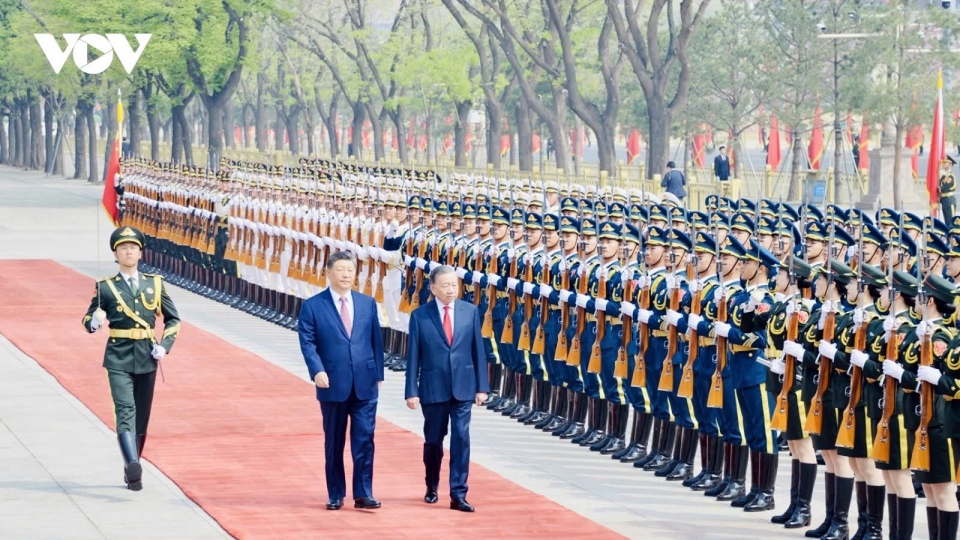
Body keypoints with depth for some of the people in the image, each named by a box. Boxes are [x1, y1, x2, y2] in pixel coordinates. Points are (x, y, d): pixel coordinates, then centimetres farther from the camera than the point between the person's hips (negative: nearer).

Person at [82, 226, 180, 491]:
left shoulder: (155, 284, 9)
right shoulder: (106, 287, 2)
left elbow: (173, 319, 15)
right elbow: (88, 320, 8)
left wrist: (164, 346, 1)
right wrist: (95, 321, -16)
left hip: (146, 358, 3)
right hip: (119, 359, -3)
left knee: (142, 418, 9)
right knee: (126, 411, -20)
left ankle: (131, 471, 22)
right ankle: (133, 466, -35)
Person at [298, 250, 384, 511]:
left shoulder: (368, 303, 10)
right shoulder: (313, 306, 0)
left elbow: (376, 340, 11)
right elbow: (307, 342, -6)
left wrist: (378, 374, 5)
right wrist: (317, 370, -20)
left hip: (365, 384, 2)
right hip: (333, 384, -2)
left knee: (364, 439, -2)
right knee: (334, 442, 7)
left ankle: (363, 494, 2)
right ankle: (336, 494, 15)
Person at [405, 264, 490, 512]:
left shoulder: (470, 311, 2)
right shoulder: (420, 315, -3)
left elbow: (478, 350, 4)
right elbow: (413, 356, -3)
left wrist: (482, 386, 1)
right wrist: (412, 391, -7)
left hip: (463, 386, 1)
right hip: (433, 387, -1)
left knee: (461, 439, -6)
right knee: (433, 440, 11)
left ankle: (458, 494, -5)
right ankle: (432, 487, 32)